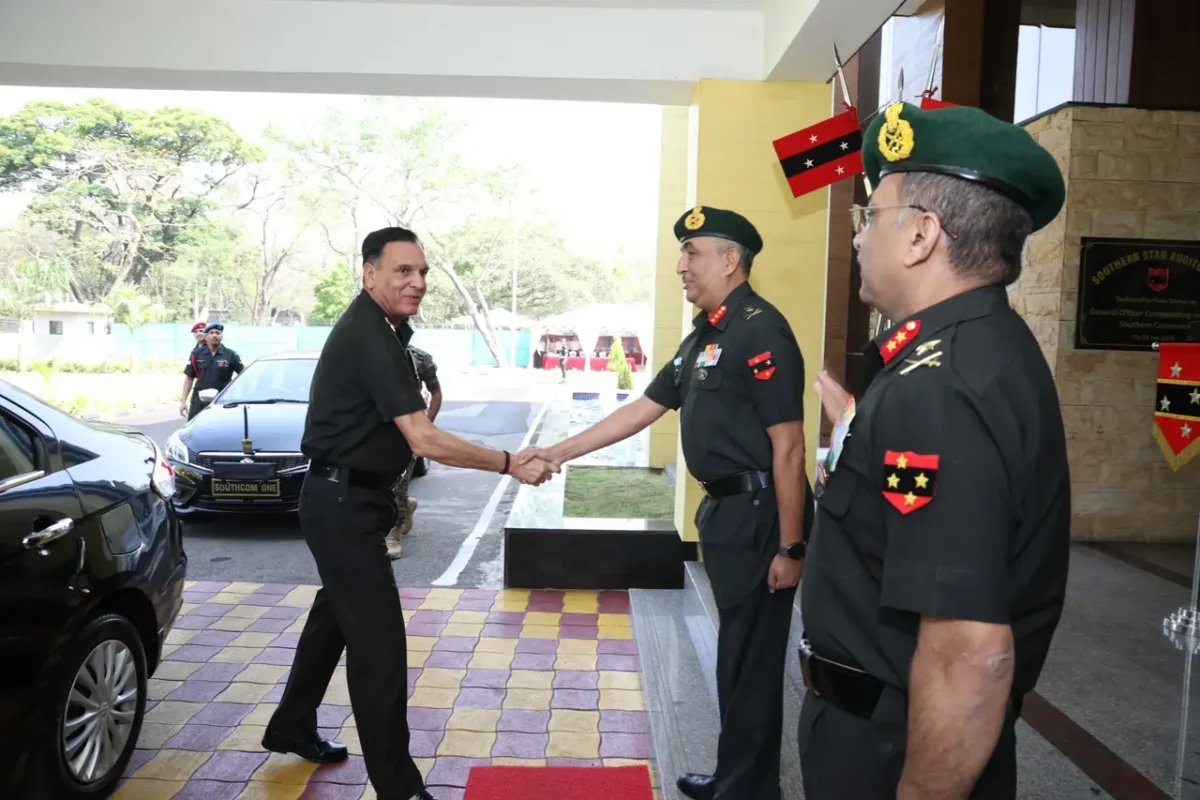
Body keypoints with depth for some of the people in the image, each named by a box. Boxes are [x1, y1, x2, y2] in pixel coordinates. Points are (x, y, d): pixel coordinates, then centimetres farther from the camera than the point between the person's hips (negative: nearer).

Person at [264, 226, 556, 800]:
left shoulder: (380, 327, 9)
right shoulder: (368, 336, -23)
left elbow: (412, 419, 23)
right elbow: (424, 440, -29)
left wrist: (422, 389, 4)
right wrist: (511, 466, -25)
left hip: (347, 498, 11)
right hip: (343, 503, -11)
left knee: (336, 614, 22)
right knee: (379, 640, -7)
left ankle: (291, 728, 40)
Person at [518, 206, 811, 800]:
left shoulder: (760, 330, -16)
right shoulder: (703, 336, 13)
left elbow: (788, 446, -20)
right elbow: (641, 411, 16)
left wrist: (790, 546, -20)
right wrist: (559, 452, 14)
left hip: (759, 514, -9)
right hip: (724, 509, 10)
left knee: (754, 661, 4)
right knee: (734, 654, 20)